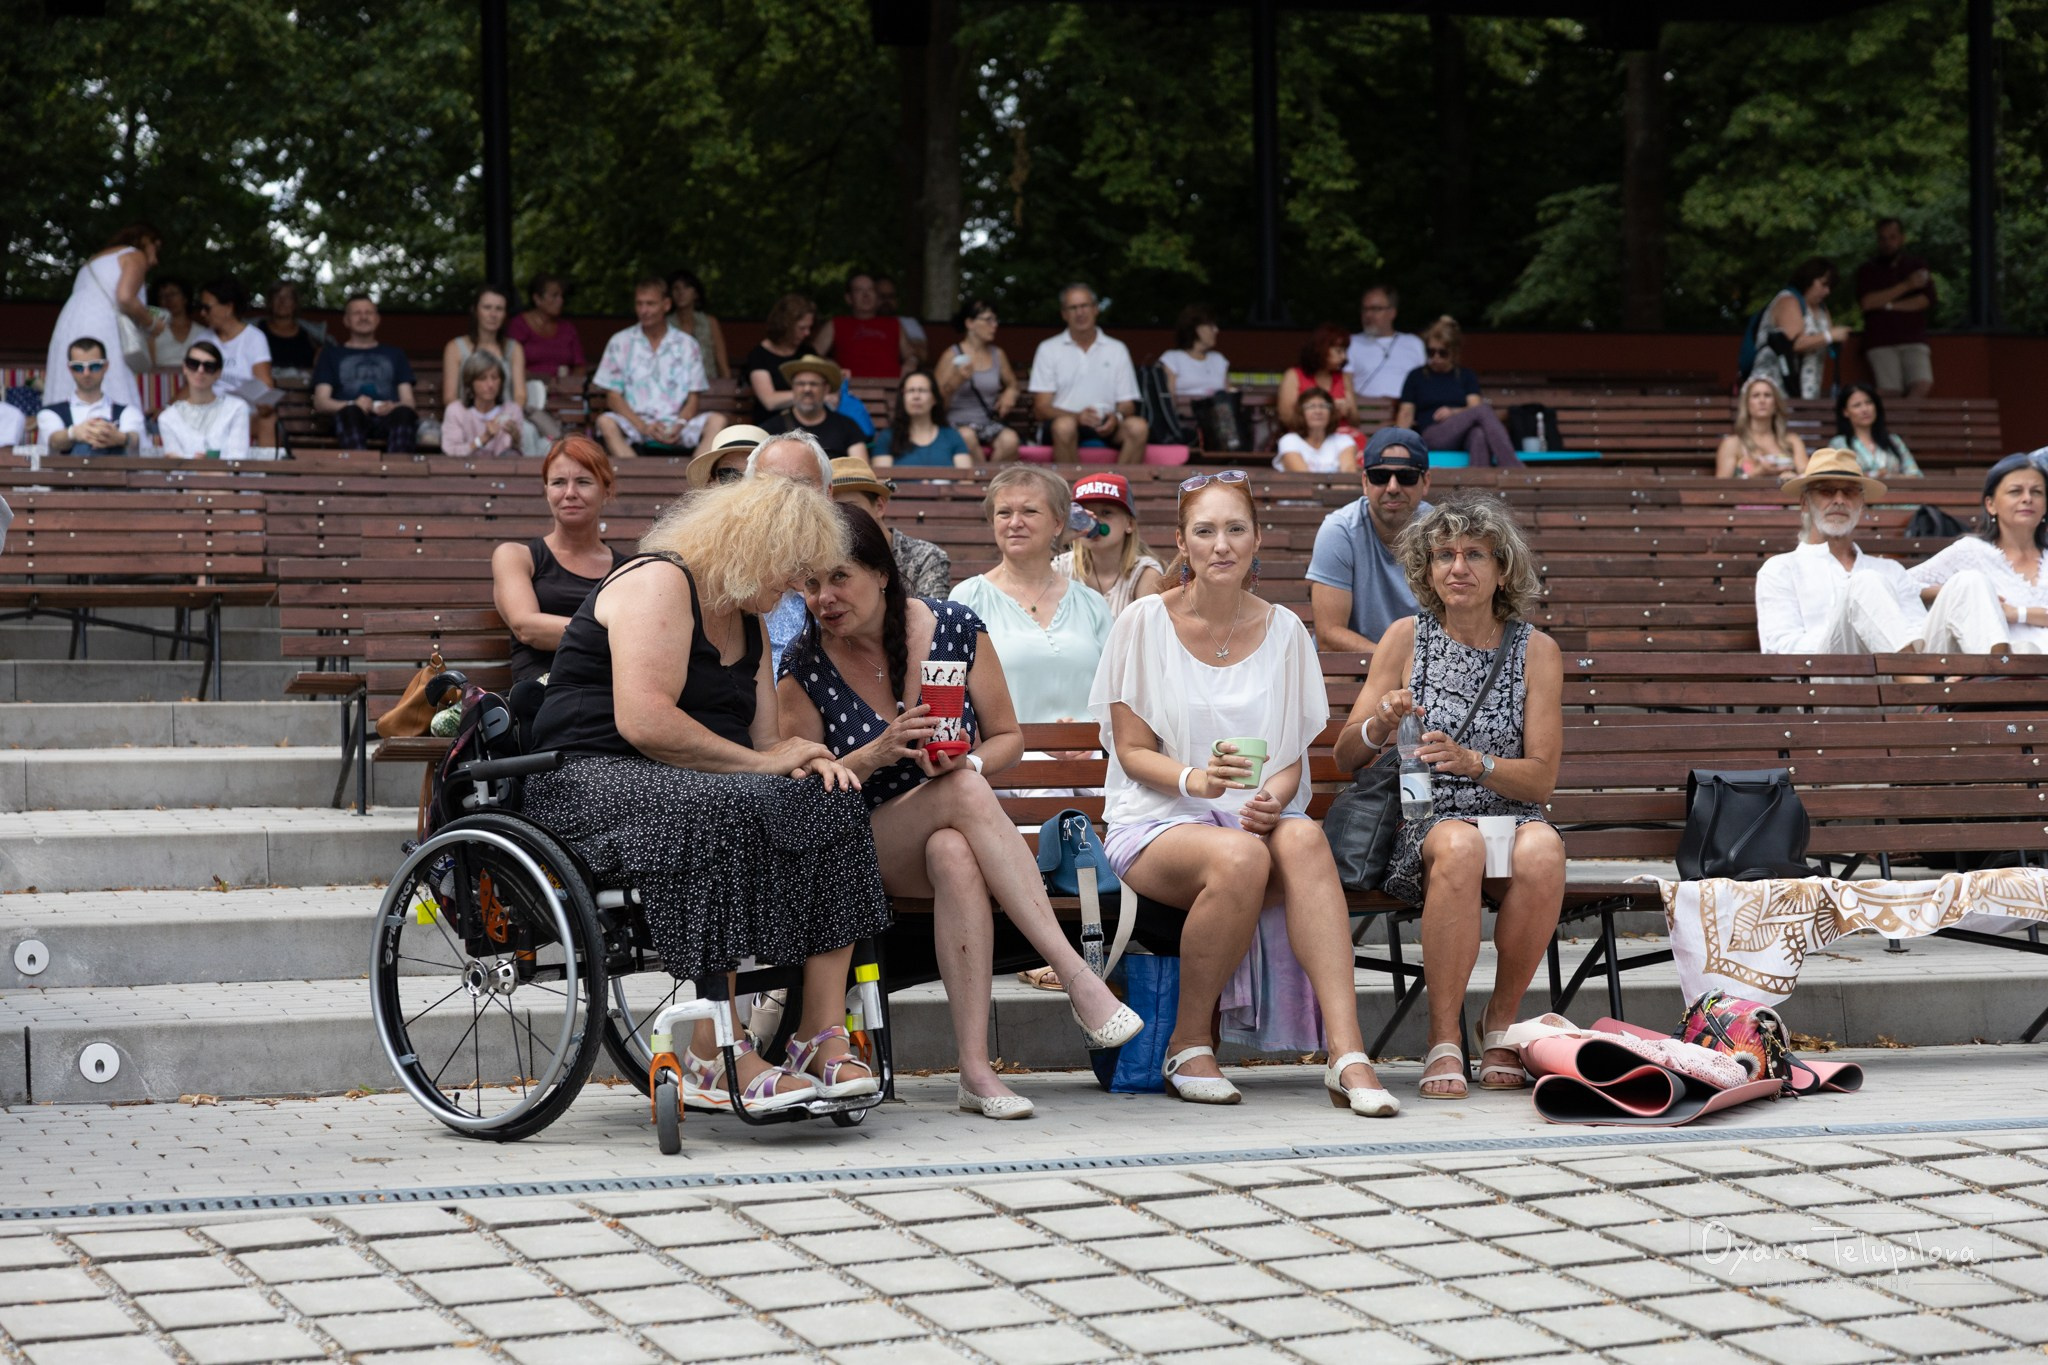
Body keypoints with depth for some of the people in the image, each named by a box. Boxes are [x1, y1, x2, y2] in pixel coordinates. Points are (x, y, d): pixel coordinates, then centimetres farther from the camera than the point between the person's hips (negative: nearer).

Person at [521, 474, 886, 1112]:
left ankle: (822, 1037, -20)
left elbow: (765, 735, 15)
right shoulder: (657, 582, -11)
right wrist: (760, 763, -18)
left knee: (830, 803, -15)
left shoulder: (744, 618, 20)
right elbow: (644, 721, -24)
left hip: (693, 780, 9)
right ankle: (715, 1057, -37)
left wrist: (805, 757, -9)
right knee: (724, 812, -37)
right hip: (592, 779, -9)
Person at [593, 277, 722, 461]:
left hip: (676, 428, 1)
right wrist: (642, 426, -14)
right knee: (605, 422, -33)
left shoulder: (687, 345, 11)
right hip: (634, 424, -1)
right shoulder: (620, 343, 9)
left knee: (716, 421, -27)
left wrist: (679, 425, -14)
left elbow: (693, 399, 9)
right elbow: (613, 397, 4)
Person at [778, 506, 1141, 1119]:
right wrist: (879, 753, -22)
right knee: (967, 791, -35)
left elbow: (1008, 739, 6)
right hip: (861, 851, -1)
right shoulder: (804, 666, -5)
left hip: (954, 831, 1)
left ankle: (976, 1068, -42)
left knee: (955, 854, -39)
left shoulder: (956, 629, -3)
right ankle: (1079, 977, -39)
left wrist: (967, 761, -18)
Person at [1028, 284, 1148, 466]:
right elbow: (1040, 409, 1)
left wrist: (1116, 417, -14)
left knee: (1138, 426, -29)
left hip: (1107, 427, 2)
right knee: (1065, 425, -37)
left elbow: (1127, 404, 12)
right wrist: (1077, 416, -19)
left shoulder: (1117, 349, 15)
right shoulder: (1048, 349, 9)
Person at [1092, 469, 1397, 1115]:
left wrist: (1272, 798, -14)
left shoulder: (1282, 630, 9)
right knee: (1240, 858, -37)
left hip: (1258, 819, 3)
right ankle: (1188, 1048, -17)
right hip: (1157, 822, -2)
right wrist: (1196, 780, -23)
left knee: (1303, 839, -34)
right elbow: (1132, 751, -2)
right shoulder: (1145, 623, 0)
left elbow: (1292, 753, 10)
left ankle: (1346, 1055, -42)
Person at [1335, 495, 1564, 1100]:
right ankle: (1444, 1039, -28)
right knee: (1461, 845, -37)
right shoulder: (1407, 637, 6)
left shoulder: (1536, 651, 6)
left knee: (1542, 847, -35)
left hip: (1512, 817, 1)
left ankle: (1500, 1022, -16)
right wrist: (1381, 725, -14)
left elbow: (1542, 778, 1)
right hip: (1423, 820, -1)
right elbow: (1345, 754, 9)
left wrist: (1474, 763, -17)